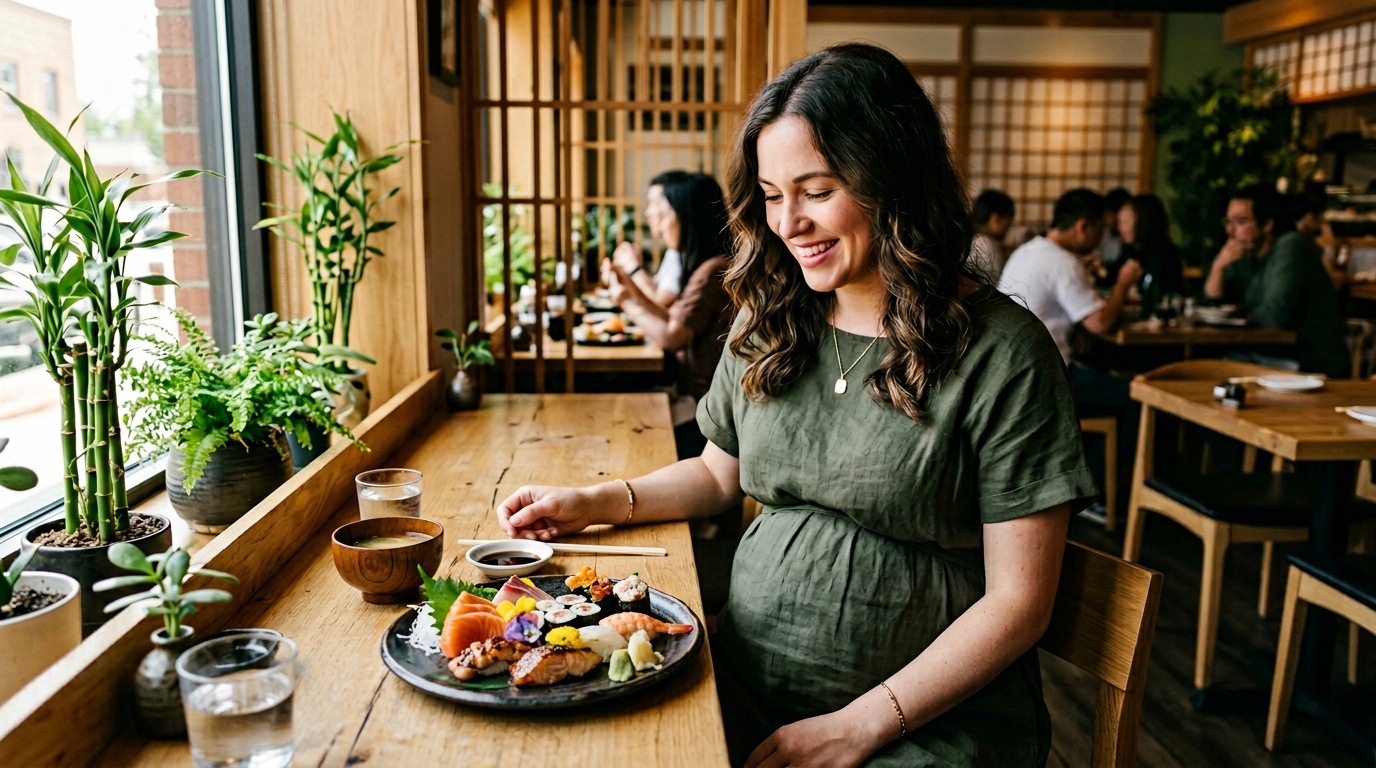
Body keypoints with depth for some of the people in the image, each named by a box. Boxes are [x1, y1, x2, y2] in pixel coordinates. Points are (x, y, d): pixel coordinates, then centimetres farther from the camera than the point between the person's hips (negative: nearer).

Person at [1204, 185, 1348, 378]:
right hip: (1272, 355, 7)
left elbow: (1274, 315, -21)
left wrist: (1243, 312, -1)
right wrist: (1219, 266, -9)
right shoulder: (1244, 254, 7)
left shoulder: (1291, 246, -14)